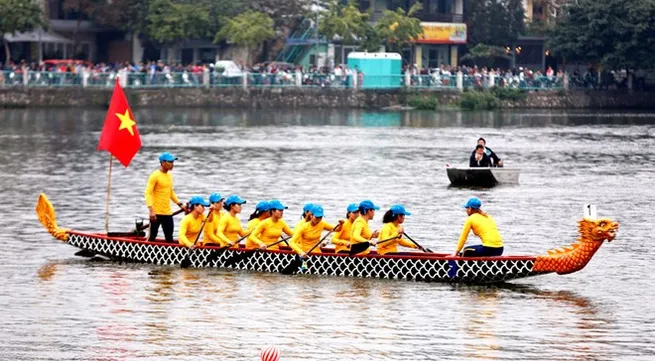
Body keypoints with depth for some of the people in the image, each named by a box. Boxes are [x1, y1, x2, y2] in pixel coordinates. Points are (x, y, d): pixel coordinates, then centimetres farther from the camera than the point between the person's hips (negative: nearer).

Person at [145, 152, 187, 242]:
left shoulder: (169, 175, 12)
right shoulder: (155, 176, -12)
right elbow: (148, 193, -16)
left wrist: (180, 204, 20)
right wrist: (151, 210, -25)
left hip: (167, 212, 7)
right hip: (156, 213, -7)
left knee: (169, 238, 6)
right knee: (152, 237, 1)